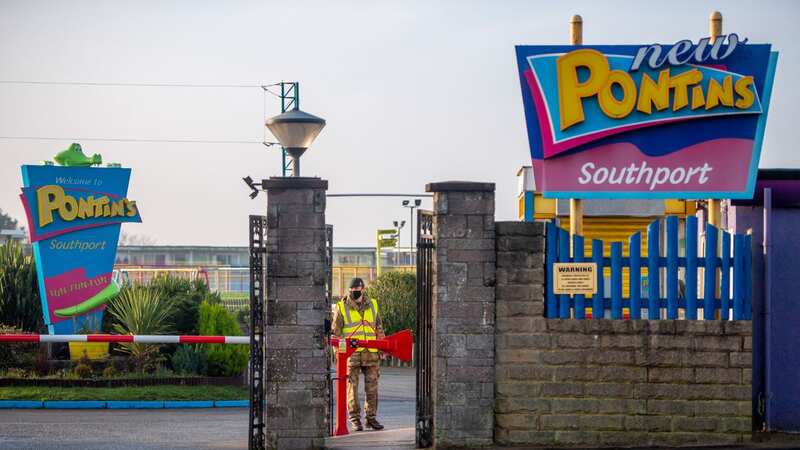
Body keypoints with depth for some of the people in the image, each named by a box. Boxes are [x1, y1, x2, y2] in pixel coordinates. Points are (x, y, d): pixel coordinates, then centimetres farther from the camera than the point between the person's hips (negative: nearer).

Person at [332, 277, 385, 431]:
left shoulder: (372, 305, 13)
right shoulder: (341, 307, 3)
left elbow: (379, 328, 18)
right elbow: (336, 332, 4)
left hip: (371, 354, 3)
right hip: (351, 354, -3)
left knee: (372, 387, 5)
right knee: (352, 387, -1)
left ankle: (371, 417, 14)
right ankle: (355, 419, 6)